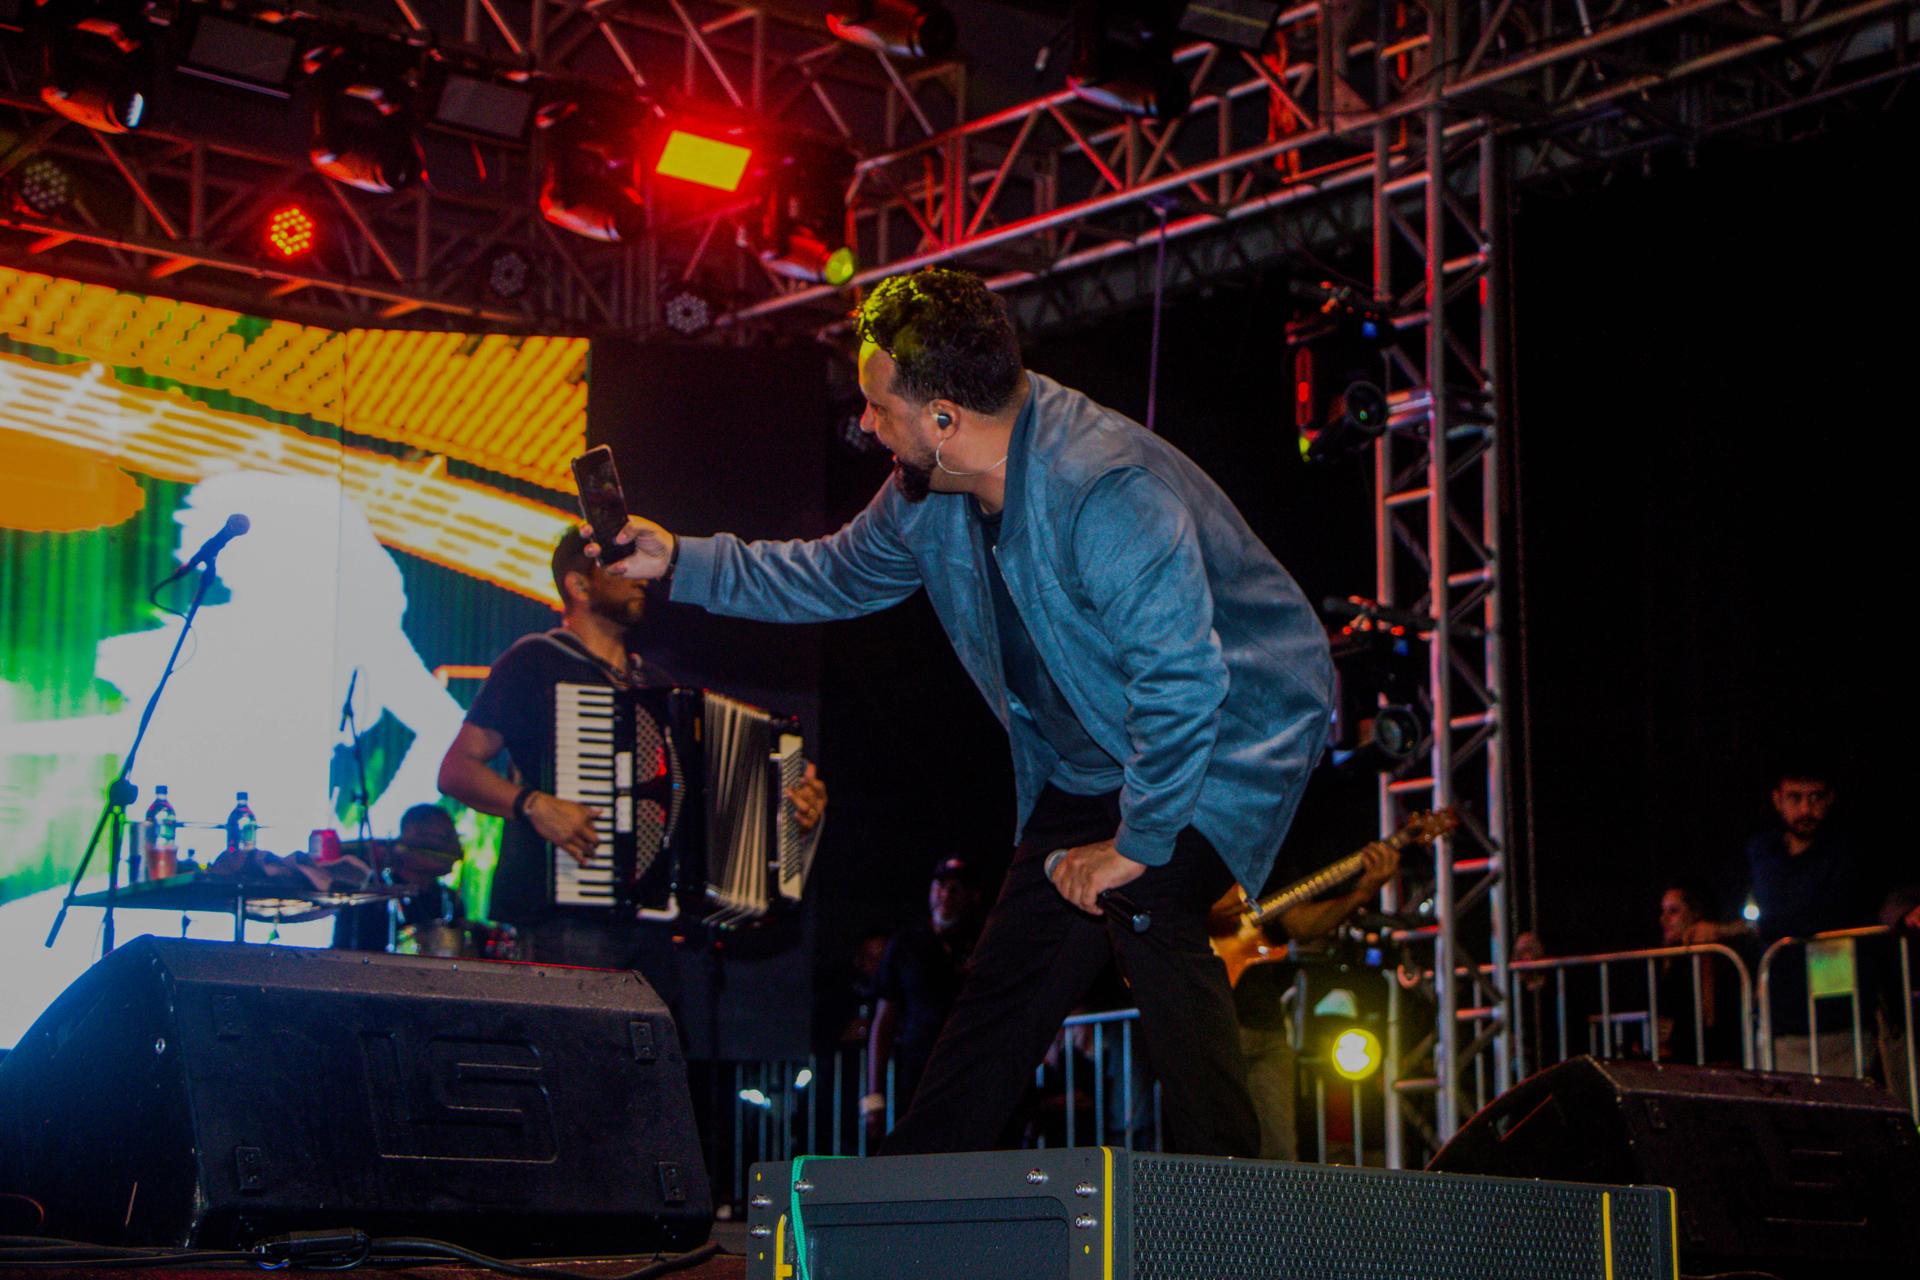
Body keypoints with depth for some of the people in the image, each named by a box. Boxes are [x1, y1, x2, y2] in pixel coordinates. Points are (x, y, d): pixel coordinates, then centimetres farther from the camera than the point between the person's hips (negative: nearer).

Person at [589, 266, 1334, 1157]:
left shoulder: (1106, 490, -33)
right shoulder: (928, 492, -4)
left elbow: (1183, 681, -36)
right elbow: (836, 577, 17)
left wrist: (1137, 843, -30)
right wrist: (681, 563, 12)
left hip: (1238, 729, -8)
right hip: (1090, 763, 8)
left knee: (1146, 908, -31)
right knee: (1009, 977, 8)